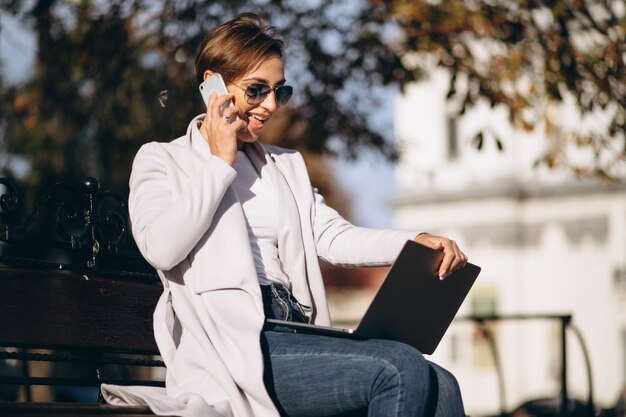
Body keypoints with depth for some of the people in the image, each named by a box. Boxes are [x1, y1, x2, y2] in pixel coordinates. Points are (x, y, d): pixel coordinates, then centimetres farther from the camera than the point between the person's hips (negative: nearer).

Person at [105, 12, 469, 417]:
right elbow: (160, 248, -9)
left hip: (295, 336, 6)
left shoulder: (286, 166, 27)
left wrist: (417, 242, -7)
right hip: (230, 348, -6)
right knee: (402, 369, -26)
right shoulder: (161, 161, 10)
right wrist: (221, 163, -1)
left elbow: (332, 237, 12)